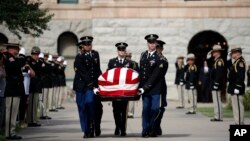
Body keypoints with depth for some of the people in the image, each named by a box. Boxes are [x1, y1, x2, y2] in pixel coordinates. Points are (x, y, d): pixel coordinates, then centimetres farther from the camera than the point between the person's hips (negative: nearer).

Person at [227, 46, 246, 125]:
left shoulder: (240, 62, -14)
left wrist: (238, 87, -24)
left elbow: (241, 76, -22)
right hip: (234, 88, 11)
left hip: (237, 88, -11)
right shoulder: (236, 62, 18)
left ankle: (240, 123, -8)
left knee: (238, 106, -9)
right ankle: (238, 122, 17)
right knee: (236, 106, 13)